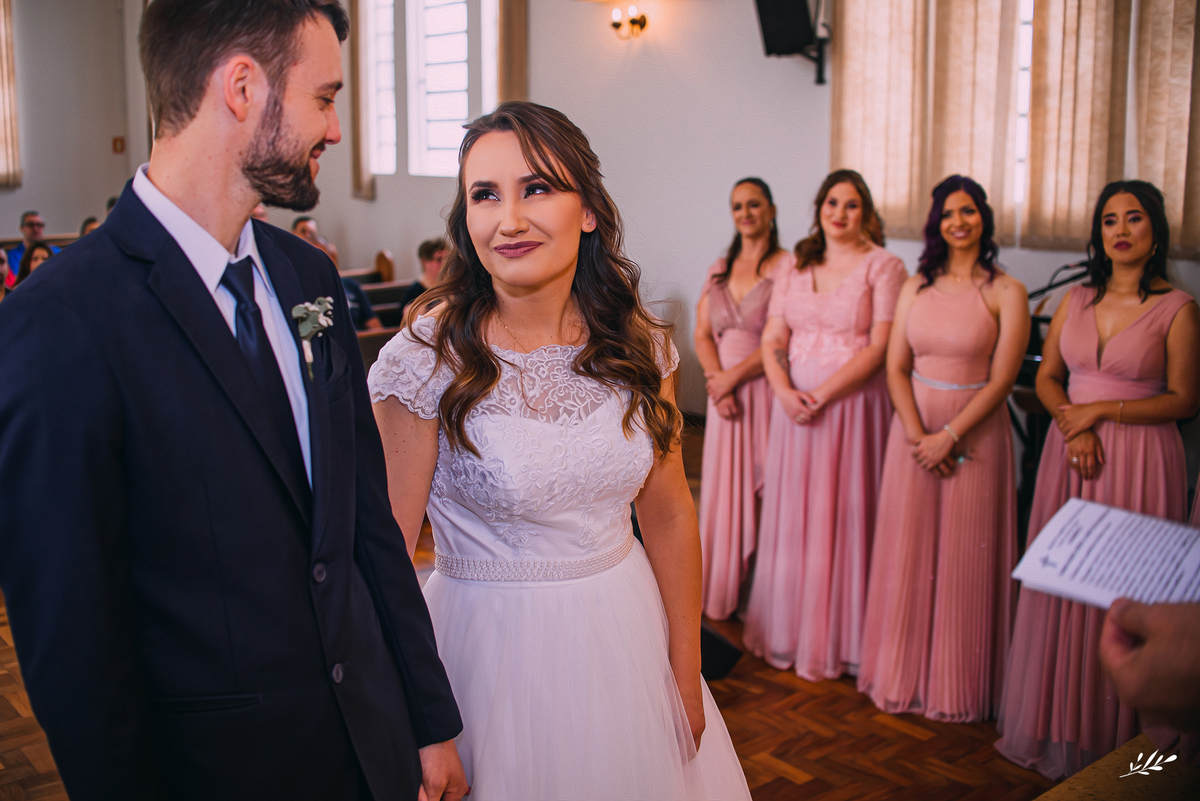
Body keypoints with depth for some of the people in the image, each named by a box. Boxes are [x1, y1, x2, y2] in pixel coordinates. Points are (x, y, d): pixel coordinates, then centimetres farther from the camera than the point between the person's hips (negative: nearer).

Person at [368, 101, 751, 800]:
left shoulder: (638, 347, -5)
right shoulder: (425, 362, -16)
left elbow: (669, 514, 2)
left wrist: (687, 675, 5)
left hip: (628, 634, 4)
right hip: (494, 648, -4)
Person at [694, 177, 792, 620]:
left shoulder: (789, 266, -6)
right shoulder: (719, 269, 13)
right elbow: (702, 334, 8)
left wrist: (732, 377, -13)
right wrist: (716, 380, -8)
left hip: (765, 389, -5)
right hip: (724, 391, 5)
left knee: (762, 487, -1)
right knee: (724, 487, 10)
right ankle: (724, 591, 22)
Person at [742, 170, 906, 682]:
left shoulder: (882, 266, -3)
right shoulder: (794, 266, 11)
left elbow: (880, 347, -11)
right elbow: (772, 341, 7)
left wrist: (823, 394, -16)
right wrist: (784, 391, -11)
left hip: (854, 404, -4)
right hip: (796, 404, 4)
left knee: (846, 515, 2)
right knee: (792, 516, 9)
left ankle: (841, 638, 16)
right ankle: (789, 630, 23)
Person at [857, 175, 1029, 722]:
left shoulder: (1006, 292, -4)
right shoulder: (916, 287, 7)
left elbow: (1001, 380, -9)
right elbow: (896, 367, 3)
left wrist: (948, 437, -15)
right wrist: (918, 434, -11)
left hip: (975, 431, -3)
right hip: (914, 429, 3)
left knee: (964, 555, 3)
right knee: (908, 551, 8)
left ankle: (957, 683, 19)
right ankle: (903, 673, 24)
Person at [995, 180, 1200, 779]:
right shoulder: (1077, 300, 9)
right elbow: (1046, 377, 10)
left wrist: (1101, 410, -14)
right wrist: (1072, 424, -8)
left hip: (1139, 460, -4)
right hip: (1071, 453, 4)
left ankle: (1109, 734, 17)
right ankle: (1054, 723, 23)